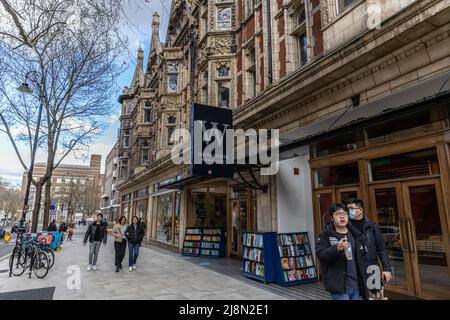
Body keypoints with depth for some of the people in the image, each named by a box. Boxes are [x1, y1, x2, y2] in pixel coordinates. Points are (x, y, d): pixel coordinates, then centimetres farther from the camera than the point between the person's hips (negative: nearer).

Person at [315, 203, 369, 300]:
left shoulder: (355, 234, 9)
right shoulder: (325, 235, -7)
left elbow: (364, 258, 13)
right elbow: (320, 254, -18)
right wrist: (337, 248, -33)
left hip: (356, 284, 5)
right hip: (339, 284, -5)